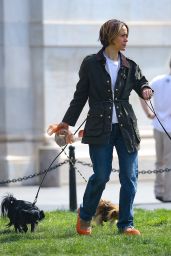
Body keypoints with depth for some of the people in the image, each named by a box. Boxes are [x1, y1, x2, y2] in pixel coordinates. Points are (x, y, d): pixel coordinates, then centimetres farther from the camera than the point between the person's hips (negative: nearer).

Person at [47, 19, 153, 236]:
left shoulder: (130, 67, 8)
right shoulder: (91, 64, 1)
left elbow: (141, 83, 20)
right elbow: (80, 96, 7)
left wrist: (146, 90, -4)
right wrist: (66, 123, 6)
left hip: (126, 128, 3)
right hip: (100, 128, -3)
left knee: (129, 177, 0)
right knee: (101, 176, -7)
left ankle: (125, 224, 10)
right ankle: (85, 217, 17)